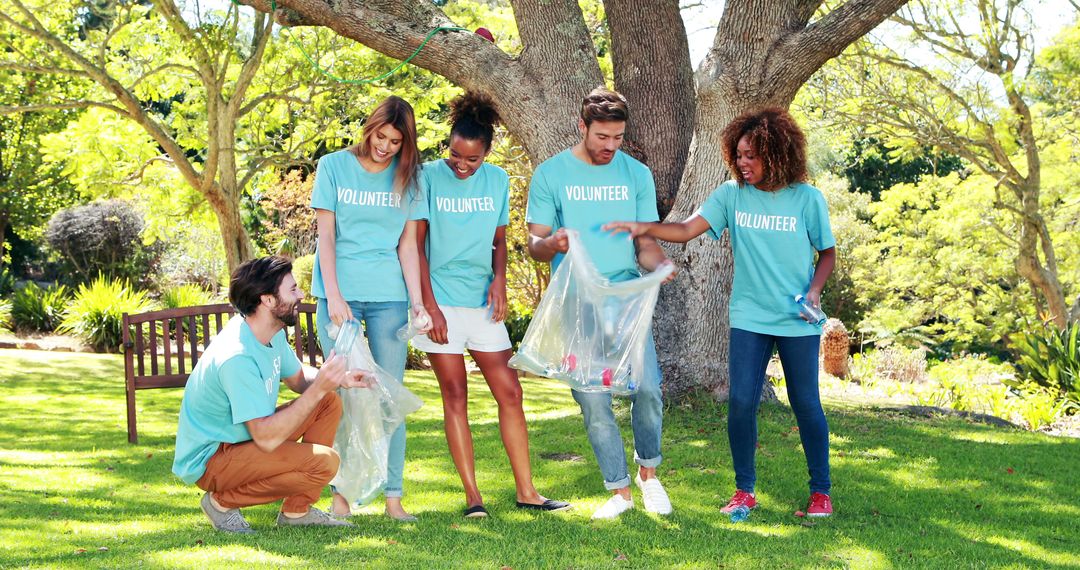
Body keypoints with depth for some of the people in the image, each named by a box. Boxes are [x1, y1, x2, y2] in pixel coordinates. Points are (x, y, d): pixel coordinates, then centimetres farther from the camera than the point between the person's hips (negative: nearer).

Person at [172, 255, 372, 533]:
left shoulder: (272, 333, -1)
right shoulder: (237, 358, -30)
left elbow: (298, 378, 15)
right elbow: (266, 438, -32)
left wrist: (339, 380, -6)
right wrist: (318, 388, -31)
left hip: (244, 437, 10)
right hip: (209, 460, -10)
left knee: (330, 403, 3)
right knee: (324, 461, -23)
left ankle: (297, 509, 6)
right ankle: (223, 501, -6)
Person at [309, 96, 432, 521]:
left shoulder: (406, 178, 8)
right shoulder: (334, 167, 3)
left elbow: (407, 245, 8)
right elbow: (325, 235, 0)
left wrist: (417, 301, -2)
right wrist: (334, 296, -9)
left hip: (389, 295, 2)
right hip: (340, 293, -1)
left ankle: (393, 496, 4)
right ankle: (341, 494, 2)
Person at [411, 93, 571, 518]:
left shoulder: (497, 180, 6)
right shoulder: (430, 177, -5)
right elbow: (417, 244, -5)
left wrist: (499, 279, -5)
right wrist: (429, 304, -10)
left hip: (482, 302, 4)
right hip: (441, 301, -4)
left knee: (510, 392, 1)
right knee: (455, 393, -1)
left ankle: (526, 491, 8)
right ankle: (472, 494, 2)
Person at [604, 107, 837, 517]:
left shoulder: (807, 198, -5)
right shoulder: (731, 194, -1)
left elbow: (827, 253, 5)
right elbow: (686, 230, -6)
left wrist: (814, 291, -11)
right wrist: (644, 228, -21)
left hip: (798, 322, -2)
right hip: (749, 318, 2)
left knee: (806, 403, 4)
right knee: (741, 402, -3)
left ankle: (820, 491, 19)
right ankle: (744, 490, 13)